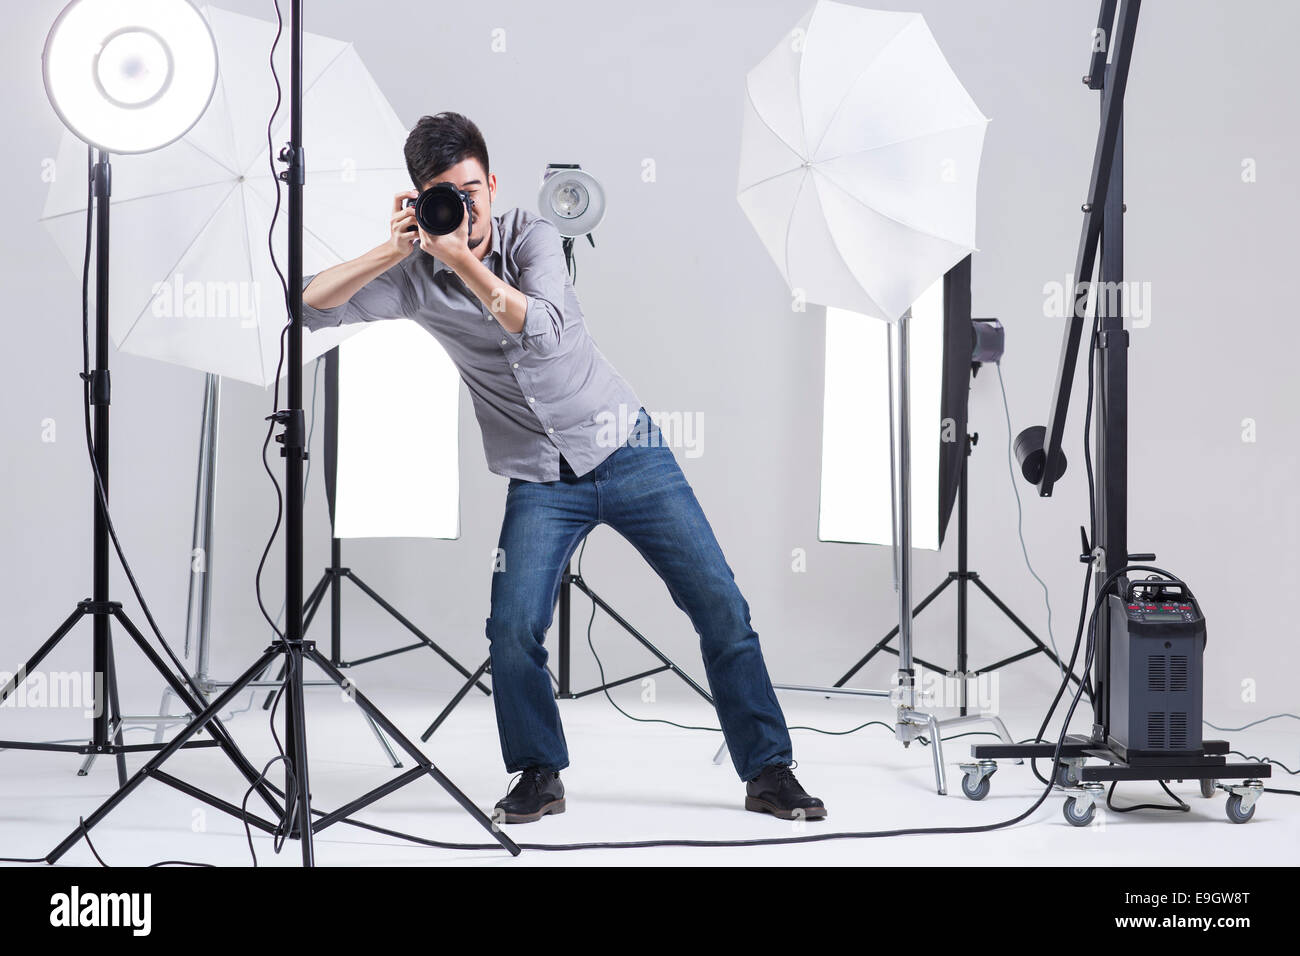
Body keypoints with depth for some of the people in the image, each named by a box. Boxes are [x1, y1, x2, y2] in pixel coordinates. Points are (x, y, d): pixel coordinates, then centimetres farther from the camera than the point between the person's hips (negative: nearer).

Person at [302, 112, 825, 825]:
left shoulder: (533, 237, -5)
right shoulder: (417, 277, -1)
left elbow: (545, 331, -23)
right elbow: (311, 306, -8)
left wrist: (464, 260, -28)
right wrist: (392, 249, -18)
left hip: (626, 448, -1)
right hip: (541, 479, 1)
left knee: (720, 606, -5)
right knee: (513, 629, -16)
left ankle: (768, 772, 5)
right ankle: (538, 777, 7)